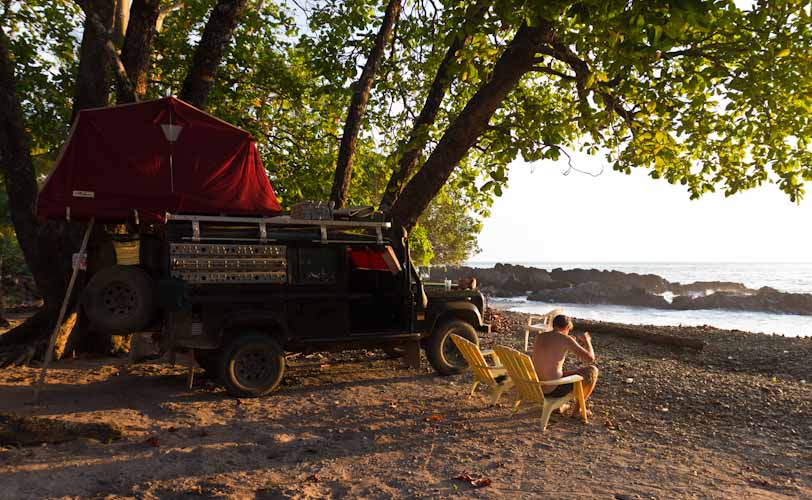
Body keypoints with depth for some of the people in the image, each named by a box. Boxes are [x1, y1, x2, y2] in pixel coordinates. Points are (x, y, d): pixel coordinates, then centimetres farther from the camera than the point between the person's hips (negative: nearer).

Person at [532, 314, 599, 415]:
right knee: (592, 371, 14)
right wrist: (587, 341, 13)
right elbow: (590, 358, -7)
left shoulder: (539, 337, 8)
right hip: (554, 389, -7)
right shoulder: (566, 339, -10)